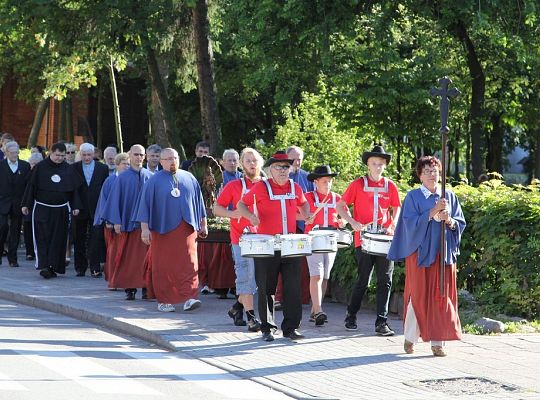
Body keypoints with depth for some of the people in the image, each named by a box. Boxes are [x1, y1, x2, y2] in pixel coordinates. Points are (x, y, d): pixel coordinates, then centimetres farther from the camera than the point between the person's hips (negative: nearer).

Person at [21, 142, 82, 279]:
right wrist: (26, 204, -2)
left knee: (58, 239, 2)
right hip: (42, 209, -3)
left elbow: (74, 189, 9)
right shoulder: (40, 167, -3)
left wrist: (75, 206, 1)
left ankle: (53, 267, 8)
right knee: (43, 238, -11)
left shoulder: (68, 169, 4)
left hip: (61, 211, 3)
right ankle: (44, 266, -17)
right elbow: (31, 186, 0)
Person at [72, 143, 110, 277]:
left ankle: (95, 268, -7)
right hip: (80, 209, 1)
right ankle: (80, 267, 15)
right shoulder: (74, 168, 3)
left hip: (96, 209, -1)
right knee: (79, 240, 6)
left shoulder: (103, 168, 5)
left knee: (96, 239, -7)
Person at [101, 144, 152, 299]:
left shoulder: (150, 177, 5)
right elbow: (115, 200, 4)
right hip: (128, 221, 0)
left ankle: (146, 287, 3)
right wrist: (116, 222, -3)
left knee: (146, 256, -1)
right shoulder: (122, 178, 4)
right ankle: (130, 288, 3)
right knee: (128, 257, 0)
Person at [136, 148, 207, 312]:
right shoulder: (154, 181, 2)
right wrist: (145, 228, -8)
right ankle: (163, 301, 11)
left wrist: (203, 224, 16)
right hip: (163, 229, -2)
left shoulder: (189, 178, 11)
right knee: (163, 266, 2)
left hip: (186, 229, 2)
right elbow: (145, 205, 0)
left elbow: (198, 202, 17)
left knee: (188, 263, -9)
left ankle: (189, 298, -15)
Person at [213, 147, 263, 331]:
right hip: (241, 238, -4)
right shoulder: (234, 186, 1)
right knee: (246, 276, -9)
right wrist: (232, 214, -15)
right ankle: (251, 316, -9)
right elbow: (217, 208, 3)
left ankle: (237, 307, 30)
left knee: (258, 276, 11)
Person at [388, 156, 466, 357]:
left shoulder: (449, 196, 11)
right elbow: (411, 223, -11)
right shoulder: (413, 197, 1)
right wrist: (433, 212, -20)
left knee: (441, 296, -1)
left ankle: (438, 342, 1)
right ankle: (410, 338, 11)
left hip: (443, 253, 3)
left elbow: (461, 223, 9)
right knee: (419, 296, -3)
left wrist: (449, 220, -13)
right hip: (420, 253, -3)